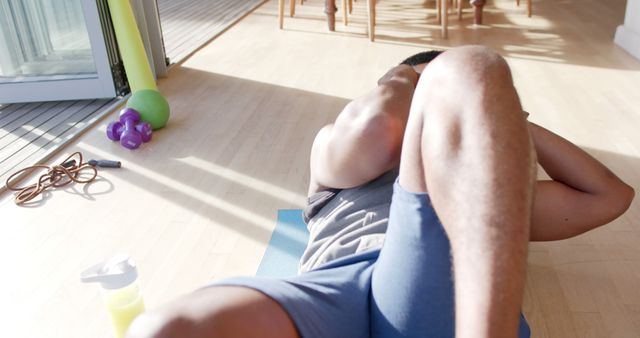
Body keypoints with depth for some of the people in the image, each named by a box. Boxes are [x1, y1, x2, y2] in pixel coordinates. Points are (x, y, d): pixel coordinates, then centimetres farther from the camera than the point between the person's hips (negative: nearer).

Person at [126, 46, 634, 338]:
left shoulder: (484, 189, 39)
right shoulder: (334, 150, 34)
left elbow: (610, 195, 39)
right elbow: (375, 131, 9)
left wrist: (510, 121, 37)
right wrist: (407, 78, 31)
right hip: (329, 293, -1)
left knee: (468, 69, -17)